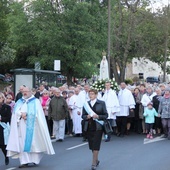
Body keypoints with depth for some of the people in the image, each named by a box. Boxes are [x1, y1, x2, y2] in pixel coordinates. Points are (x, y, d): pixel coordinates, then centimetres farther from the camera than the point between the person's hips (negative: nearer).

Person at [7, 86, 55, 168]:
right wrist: (21, 114, -15)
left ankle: (33, 160, 7)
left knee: (32, 142, -2)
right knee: (22, 143, -2)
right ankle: (24, 161, 0)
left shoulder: (35, 102, 3)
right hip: (21, 126, 4)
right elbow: (15, 112, 3)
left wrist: (26, 114, -11)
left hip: (31, 126, -4)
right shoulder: (19, 102, 16)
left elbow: (38, 114, -7)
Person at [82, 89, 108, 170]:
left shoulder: (101, 103, 1)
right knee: (91, 145, 9)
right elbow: (83, 115, 9)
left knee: (96, 145, -7)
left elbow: (106, 115, -1)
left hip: (98, 127, -4)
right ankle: (96, 160, 30)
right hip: (89, 127, 4)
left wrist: (98, 116, -17)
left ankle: (94, 163, -3)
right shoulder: (86, 104, 9)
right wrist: (87, 117, -13)